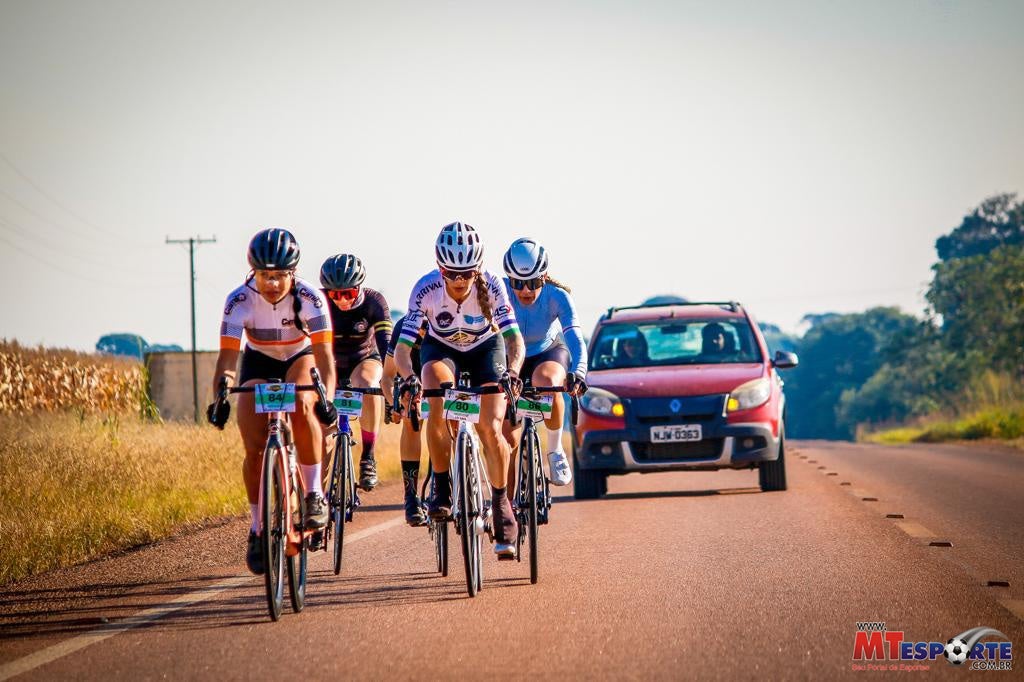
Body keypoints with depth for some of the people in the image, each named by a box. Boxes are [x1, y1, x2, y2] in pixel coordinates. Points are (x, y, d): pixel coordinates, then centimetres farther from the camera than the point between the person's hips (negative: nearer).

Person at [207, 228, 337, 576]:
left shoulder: (309, 298, -28)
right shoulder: (239, 301, -27)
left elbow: (324, 353, -34)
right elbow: (227, 355, -31)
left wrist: (327, 396, -50)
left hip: (301, 359, -1)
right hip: (258, 364, 1)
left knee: (302, 407, -35)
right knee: (255, 449, -14)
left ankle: (315, 494, -22)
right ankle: (257, 528, 6)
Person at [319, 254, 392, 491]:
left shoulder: (373, 301, -25)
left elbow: (386, 343, -34)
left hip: (364, 360, -1)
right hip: (331, 364, 2)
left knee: (368, 386, -36)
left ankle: (368, 457, -22)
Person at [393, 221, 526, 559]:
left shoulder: (491, 286, -30)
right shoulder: (426, 290, -30)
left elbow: (514, 336, -35)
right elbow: (402, 347, -33)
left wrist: (512, 371, -55)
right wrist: (407, 377, -54)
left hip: (486, 348, 0)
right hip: (441, 349, 0)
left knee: (490, 430, -17)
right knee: (438, 405, -32)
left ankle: (501, 504, 3)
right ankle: (442, 489, -17)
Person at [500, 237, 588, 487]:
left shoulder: (557, 296, -27)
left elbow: (575, 338, -37)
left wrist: (577, 373, -55)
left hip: (549, 354, -1)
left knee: (547, 382, -38)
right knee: (508, 438, -7)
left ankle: (555, 451, -17)